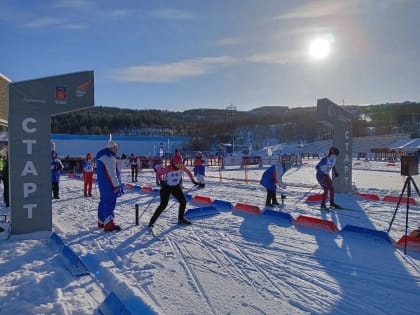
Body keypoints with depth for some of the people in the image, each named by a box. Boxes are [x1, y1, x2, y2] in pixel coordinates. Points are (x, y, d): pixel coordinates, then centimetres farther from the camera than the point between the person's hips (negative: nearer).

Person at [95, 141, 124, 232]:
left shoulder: (102, 156, 16)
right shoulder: (109, 157, -17)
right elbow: (112, 173, -21)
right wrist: (116, 185, -17)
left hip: (102, 184, 11)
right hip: (109, 184, -11)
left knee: (104, 201, 16)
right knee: (110, 202, -9)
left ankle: (102, 221, 26)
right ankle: (109, 224, -9)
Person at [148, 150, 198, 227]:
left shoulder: (182, 168, -14)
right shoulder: (168, 169, -27)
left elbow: (188, 172, 7)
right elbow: (158, 173, -14)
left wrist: (193, 180, 10)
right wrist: (161, 181, -25)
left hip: (176, 187, 5)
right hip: (166, 187, -5)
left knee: (183, 202, 1)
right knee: (163, 204, -14)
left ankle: (181, 219, 21)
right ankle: (152, 221, -3)